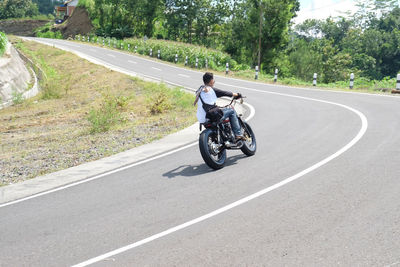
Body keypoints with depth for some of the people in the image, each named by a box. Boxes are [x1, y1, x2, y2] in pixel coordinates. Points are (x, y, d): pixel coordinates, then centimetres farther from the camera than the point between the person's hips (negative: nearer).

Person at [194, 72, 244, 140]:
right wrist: (236, 94, 11)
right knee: (232, 111, 4)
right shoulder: (211, 89, -10)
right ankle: (238, 134, 1)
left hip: (201, 119, 9)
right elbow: (224, 93, -3)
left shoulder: (200, 90, 14)